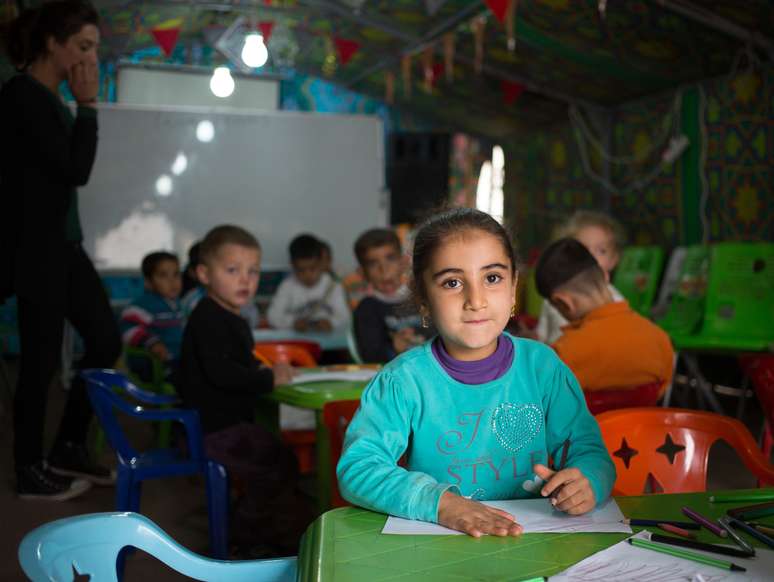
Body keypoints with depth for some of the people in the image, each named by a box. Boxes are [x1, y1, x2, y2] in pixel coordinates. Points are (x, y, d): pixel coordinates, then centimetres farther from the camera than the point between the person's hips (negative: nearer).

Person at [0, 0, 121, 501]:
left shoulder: (50, 97, 12)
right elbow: (76, 170, -19)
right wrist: (88, 105, -11)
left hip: (63, 242, 9)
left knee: (107, 339, 10)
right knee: (42, 359, 1)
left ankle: (69, 449, 24)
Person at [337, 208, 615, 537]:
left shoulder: (543, 366, 1)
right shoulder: (404, 380, -8)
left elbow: (588, 448, 4)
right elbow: (357, 467, -14)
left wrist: (587, 480, -19)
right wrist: (438, 501, -28)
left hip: (533, 538, 2)